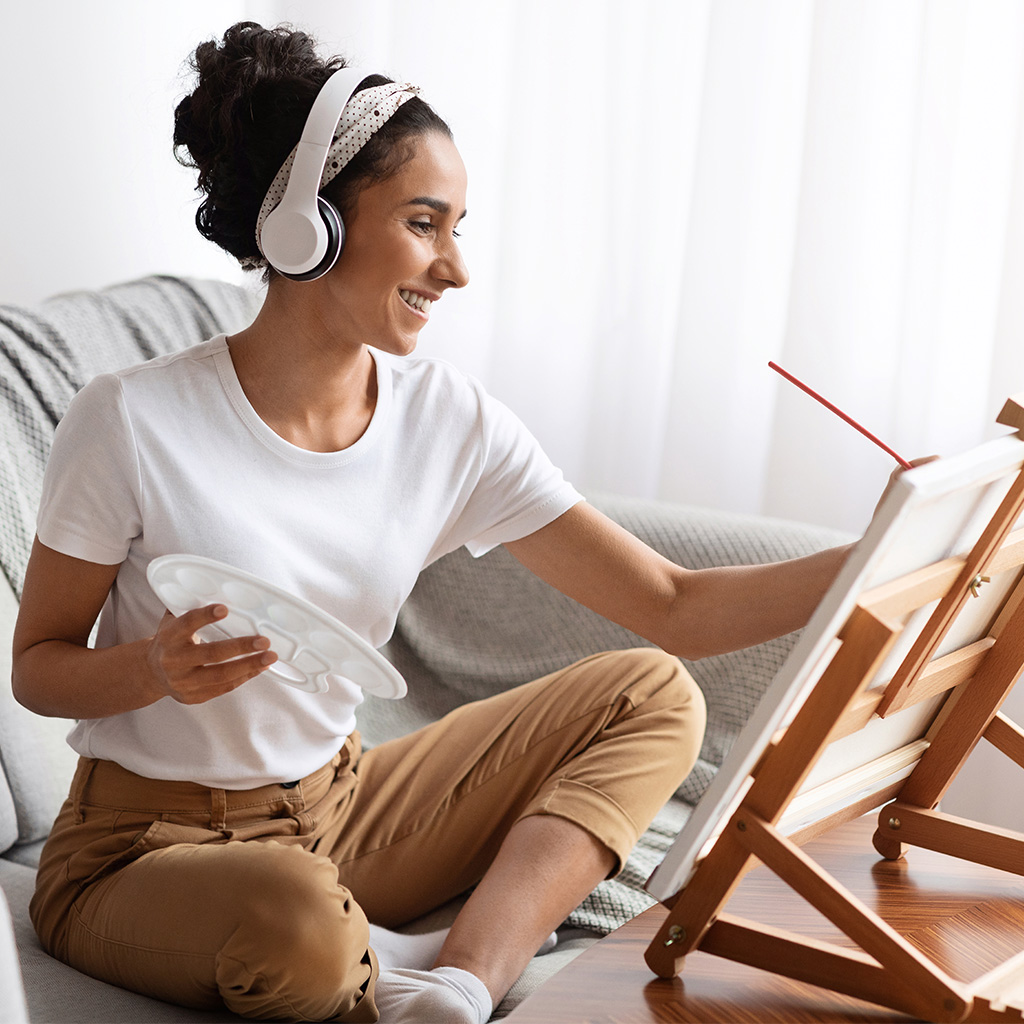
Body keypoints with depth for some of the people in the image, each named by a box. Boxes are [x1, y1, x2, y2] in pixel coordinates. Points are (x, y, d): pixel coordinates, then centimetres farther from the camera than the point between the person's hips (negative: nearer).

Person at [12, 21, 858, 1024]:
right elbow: (37, 668, -7)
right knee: (298, 917, -40)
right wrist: (157, 668, -29)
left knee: (653, 695, -4)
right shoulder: (132, 421, -18)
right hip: (145, 853, -5)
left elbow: (674, 609, -6)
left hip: (335, 810, 6)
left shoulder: (449, 418, -6)